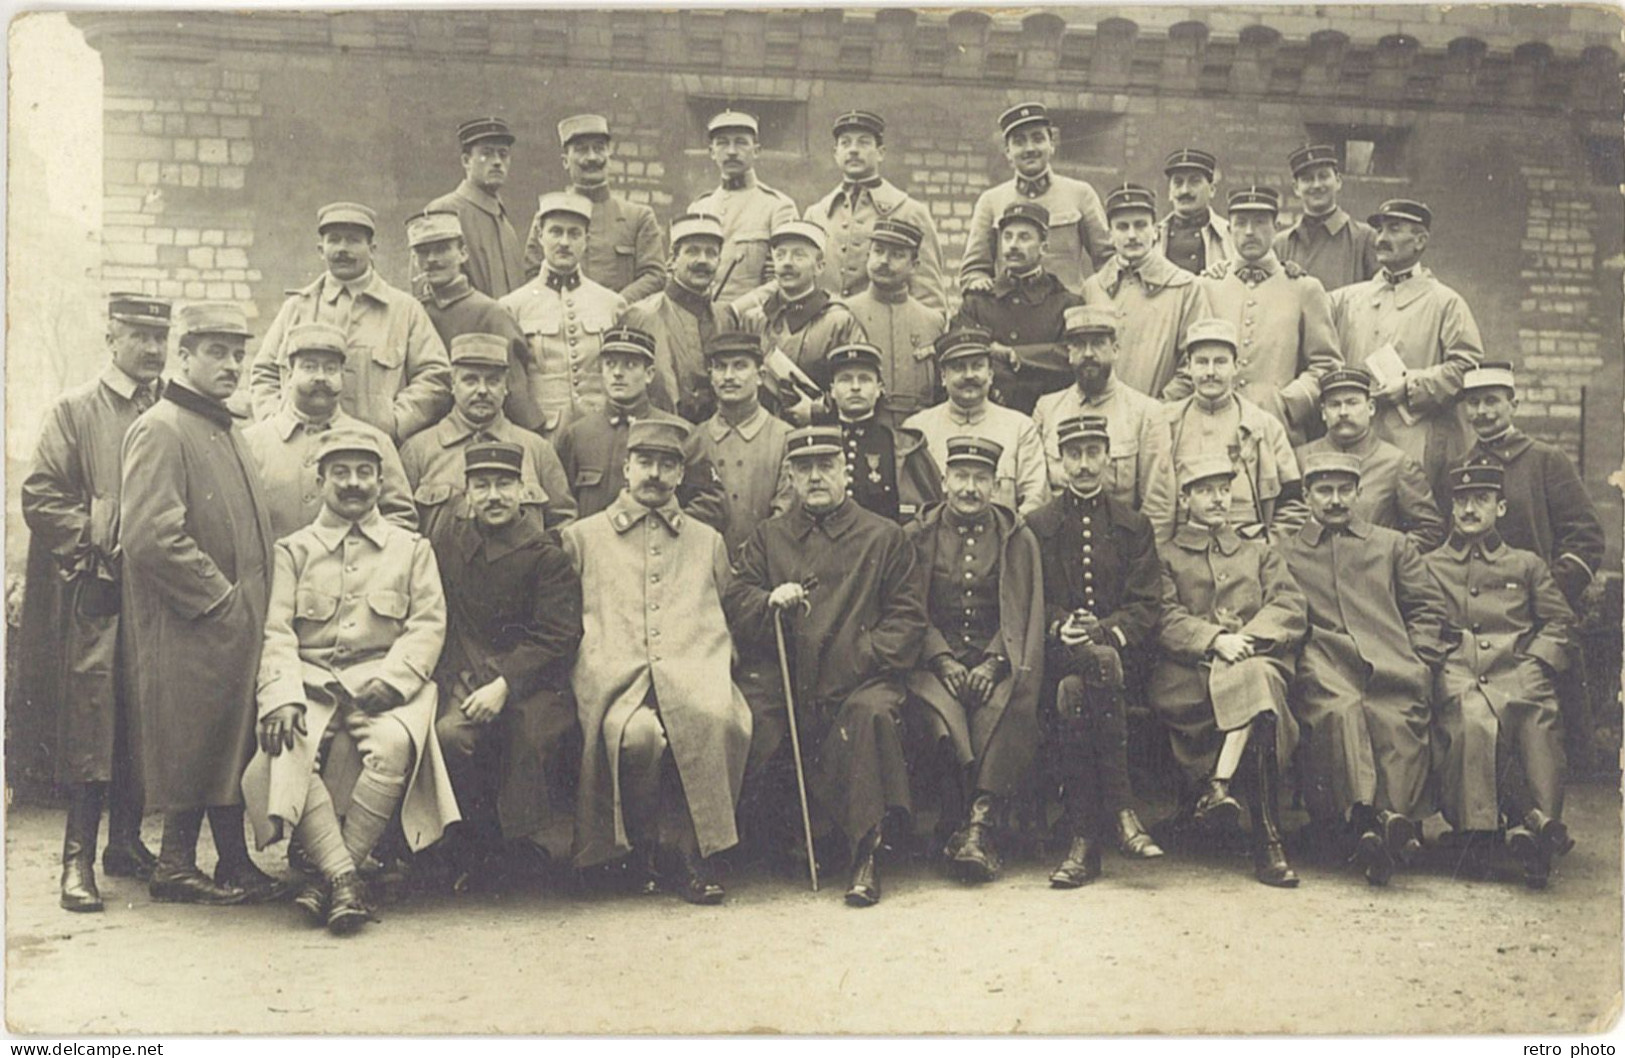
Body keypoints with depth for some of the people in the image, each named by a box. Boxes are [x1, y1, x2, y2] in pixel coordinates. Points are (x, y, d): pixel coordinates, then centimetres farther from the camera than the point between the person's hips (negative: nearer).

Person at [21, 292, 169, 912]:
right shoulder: (74, 410, 4)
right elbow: (39, 497, -1)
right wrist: (101, 537, -11)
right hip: (94, 596, -4)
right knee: (90, 724, -7)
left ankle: (126, 843, 20)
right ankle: (78, 858, -2)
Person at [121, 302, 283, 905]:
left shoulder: (227, 430, 18)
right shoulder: (160, 429, -11)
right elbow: (149, 535, -21)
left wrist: (254, 605, 13)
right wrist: (217, 596, -16)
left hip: (237, 625, 9)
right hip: (191, 628, -9)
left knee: (232, 746, 12)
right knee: (194, 747, -2)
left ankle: (237, 866, 19)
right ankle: (176, 868, 9)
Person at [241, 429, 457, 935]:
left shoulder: (411, 548, 17)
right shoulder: (292, 550, 17)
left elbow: (428, 625, 6)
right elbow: (277, 632, 5)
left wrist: (390, 679, -12)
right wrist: (282, 697, -14)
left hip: (382, 682, -1)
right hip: (310, 680, 1)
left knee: (393, 746, -34)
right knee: (284, 755, -31)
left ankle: (327, 875, -23)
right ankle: (345, 879, -31)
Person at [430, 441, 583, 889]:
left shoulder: (548, 558, 1)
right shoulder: (446, 540, 13)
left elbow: (556, 638, -6)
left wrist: (504, 685, -18)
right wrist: (458, 679, 0)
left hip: (531, 680, -2)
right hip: (463, 676, 2)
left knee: (532, 737, -32)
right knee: (449, 733, -28)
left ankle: (520, 844, -8)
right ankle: (472, 848, -7)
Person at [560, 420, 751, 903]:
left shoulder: (707, 541, 26)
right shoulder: (583, 537, 21)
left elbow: (729, 618, 27)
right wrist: (593, 659, 2)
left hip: (693, 673, 1)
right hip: (616, 676, -1)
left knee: (719, 721, -35)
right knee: (636, 734, -36)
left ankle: (686, 848, -15)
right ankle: (644, 846, -7)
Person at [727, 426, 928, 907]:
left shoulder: (885, 537, 14)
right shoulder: (767, 538, 20)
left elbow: (908, 619, 7)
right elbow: (736, 610, 12)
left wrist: (863, 659, -8)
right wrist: (771, 602, -10)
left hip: (860, 681, -2)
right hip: (786, 683, 2)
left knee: (872, 712, -35)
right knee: (754, 719, -28)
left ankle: (868, 855, -26)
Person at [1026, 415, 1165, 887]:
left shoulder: (1134, 526, 14)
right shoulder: (1037, 525, 14)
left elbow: (1146, 606, 5)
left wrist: (1107, 630, -14)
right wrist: (1060, 628, -14)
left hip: (1119, 649, 0)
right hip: (1059, 652, 0)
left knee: (1074, 692, -36)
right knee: (1100, 665, -37)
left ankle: (1085, 837, -32)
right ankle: (1120, 811, -33)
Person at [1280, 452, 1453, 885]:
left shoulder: (1393, 545, 30)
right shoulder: (1283, 553, 26)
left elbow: (1427, 607, 22)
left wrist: (1418, 661, 5)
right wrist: (1294, 656, -3)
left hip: (1390, 665, 2)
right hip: (1323, 668, -1)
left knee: (1398, 719, -34)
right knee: (1340, 710, -38)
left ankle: (1399, 820, -48)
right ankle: (1365, 820, -51)